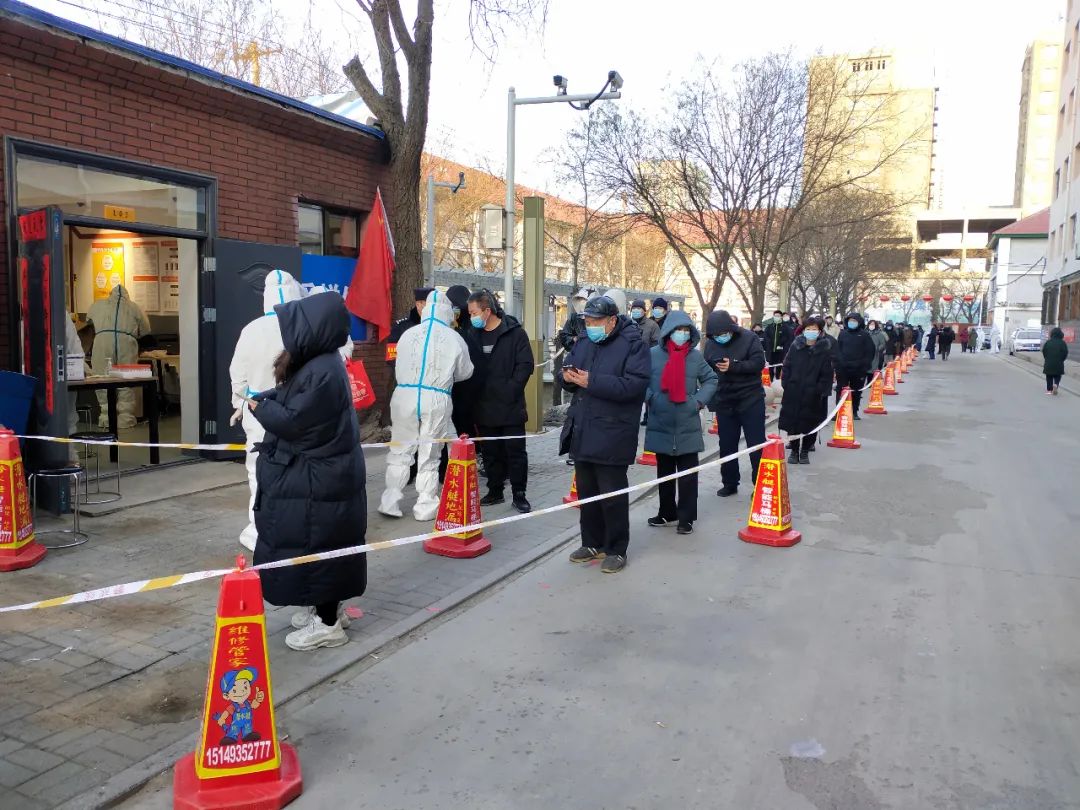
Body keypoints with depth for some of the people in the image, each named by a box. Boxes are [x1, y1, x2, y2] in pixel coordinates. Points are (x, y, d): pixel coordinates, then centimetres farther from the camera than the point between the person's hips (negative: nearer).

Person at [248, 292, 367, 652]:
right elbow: (291, 401, 16)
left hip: (318, 480, -10)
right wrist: (264, 398, -1)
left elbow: (292, 421, -21)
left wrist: (258, 406, -5)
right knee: (319, 546, 19)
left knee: (317, 545, 1)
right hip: (317, 473, 10)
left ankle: (328, 624, 14)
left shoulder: (323, 373, -25)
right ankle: (325, 608, 34)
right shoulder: (318, 364, 7)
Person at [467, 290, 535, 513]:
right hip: (484, 408, 5)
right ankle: (495, 491, 24)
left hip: (510, 407, -4)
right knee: (491, 453, 12)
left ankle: (519, 495, 11)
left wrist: (510, 390, -16)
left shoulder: (515, 333, -6)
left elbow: (526, 365, -10)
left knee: (515, 451, 1)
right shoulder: (474, 335, 8)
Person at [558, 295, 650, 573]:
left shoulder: (633, 345, -10)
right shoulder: (584, 344, 14)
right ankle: (592, 543, 29)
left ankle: (616, 550, 14)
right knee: (587, 492, 15)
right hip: (582, 432, 7)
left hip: (612, 435, -7)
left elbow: (634, 384, -22)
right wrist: (566, 376, -7)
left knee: (612, 495, 1)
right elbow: (565, 371, 18)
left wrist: (592, 382, -25)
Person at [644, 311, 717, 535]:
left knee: (688, 474, 2)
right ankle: (667, 513, 28)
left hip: (688, 427, 0)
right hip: (661, 426, 0)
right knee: (664, 472, 14)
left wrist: (700, 400, 0)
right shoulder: (653, 354, -3)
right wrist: (648, 398, -10)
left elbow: (711, 379, 11)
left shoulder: (696, 356, 2)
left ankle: (686, 517, 11)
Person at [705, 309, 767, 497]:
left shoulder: (748, 338, -10)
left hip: (750, 400, -4)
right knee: (726, 445, 11)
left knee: (756, 444, 2)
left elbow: (759, 363, -17)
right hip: (724, 402, 4)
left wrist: (733, 366, -28)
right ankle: (729, 483, 25)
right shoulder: (710, 344, 0)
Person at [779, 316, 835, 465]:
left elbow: (827, 374, -6)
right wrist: (787, 385, -1)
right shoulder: (796, 346, 2)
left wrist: (819, 391, -13)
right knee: (792, 422, 8)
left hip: (814, 396, -2)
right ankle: (794, 450, 23)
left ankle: (805, 451, 24)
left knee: (810, 424, 7)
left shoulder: (825, 349, -4)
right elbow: (787, 367, 7)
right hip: (793, 393, 2)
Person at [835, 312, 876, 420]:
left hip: (859, 369, -1)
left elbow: (870, 351, 0)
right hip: (843, 369, 1)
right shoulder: (843, 334, 6)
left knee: (856, 392, 9)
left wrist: (865, 365, -7)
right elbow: (837, 349, 6)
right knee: (840, 391, -1)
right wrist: (838, 363, -2)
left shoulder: (864, 335, 0)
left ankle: (854, 412, 19)